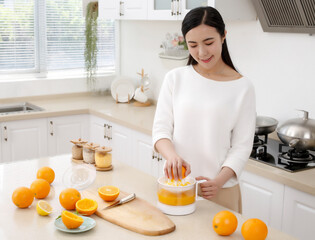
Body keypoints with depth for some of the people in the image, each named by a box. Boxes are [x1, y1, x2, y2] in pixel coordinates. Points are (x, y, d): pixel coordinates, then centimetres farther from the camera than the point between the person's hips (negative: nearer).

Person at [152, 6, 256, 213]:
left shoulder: (242, 87, -5)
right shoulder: (175, 78, 0)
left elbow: (242, 146, -5)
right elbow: (161, 129, -2)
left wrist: (220, 180, -19)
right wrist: (171, 155, -23)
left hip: (219, 190, -1)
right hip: (176, 183, 2)